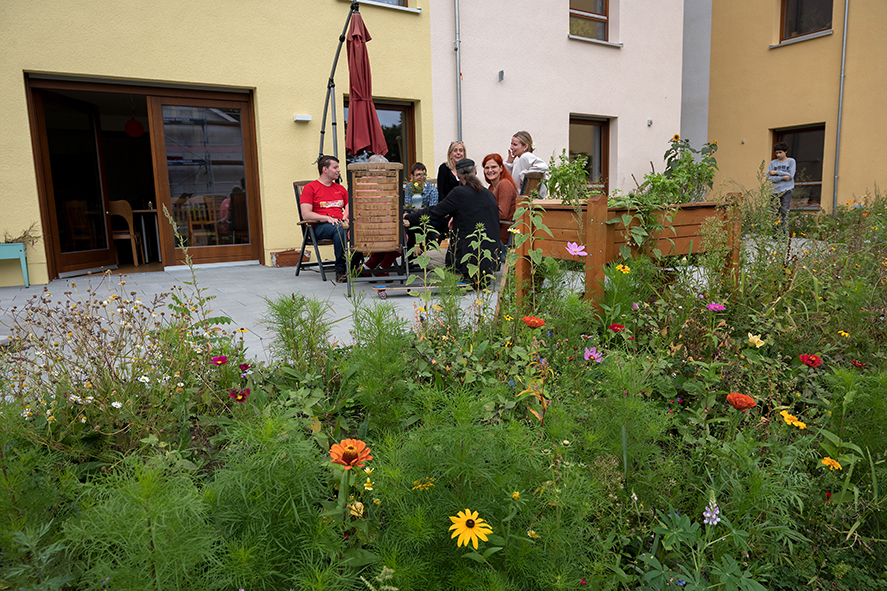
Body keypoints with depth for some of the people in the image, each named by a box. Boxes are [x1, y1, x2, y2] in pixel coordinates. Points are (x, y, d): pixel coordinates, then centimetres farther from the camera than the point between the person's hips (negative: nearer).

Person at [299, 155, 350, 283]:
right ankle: (340, 270, -34)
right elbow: (306, 215, -4)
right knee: (339, 229, -40)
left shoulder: (340, 188, 25)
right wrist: (327, 218, -16)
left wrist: (346, 215, -3)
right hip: (320, 226, -4)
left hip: (340, 223, 4)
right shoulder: (310, 188, 6)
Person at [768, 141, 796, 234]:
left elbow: (790, 175, -7)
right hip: (775, 191, 2)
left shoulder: (791, 161, 5)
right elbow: (769, 177, -1)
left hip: (786, 191, -2)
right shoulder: (773, 163, 9)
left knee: (784, 212, -6)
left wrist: (777, 172, -6)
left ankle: (785, 234, -6)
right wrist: (782, 177, -11)